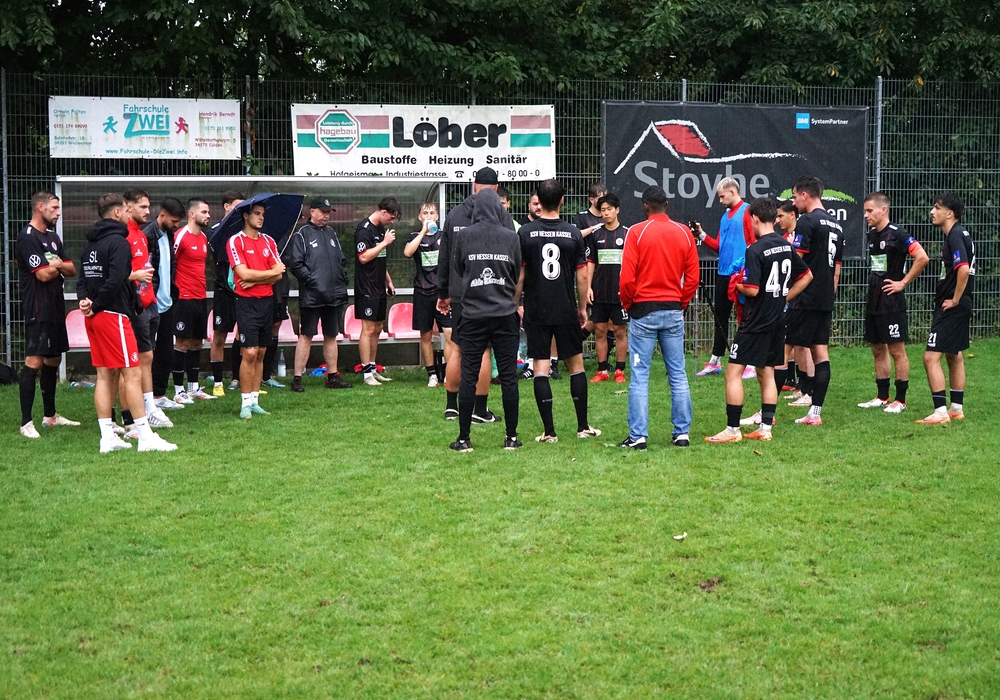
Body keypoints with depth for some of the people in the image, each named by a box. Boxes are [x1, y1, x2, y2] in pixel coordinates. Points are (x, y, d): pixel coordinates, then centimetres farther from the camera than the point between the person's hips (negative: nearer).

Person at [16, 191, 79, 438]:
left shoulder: (53, 236, 16)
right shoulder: (28, 237, -12)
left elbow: (71, 270, 12)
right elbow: (43, 274, -19)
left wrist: (57, 264, -10)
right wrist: (60, 265, 1)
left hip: (56, 307, 9)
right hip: (37, 309, -9)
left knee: (53, 360, 15)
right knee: (34, 361, -12)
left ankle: (50, 416, 25)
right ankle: (26, 423, -12)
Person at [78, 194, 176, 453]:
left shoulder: (90, 244, 14)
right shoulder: (118, 242, -13)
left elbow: (83, 278, 12)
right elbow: (114, 281, -22)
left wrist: (85, 300, -4)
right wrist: (96, 306, -11)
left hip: (95, 317, 9)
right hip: (114, 315, -9)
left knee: (105, 375, 11)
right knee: (132, 374, -6)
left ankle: (107, 437, 11)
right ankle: (146, 437, -5)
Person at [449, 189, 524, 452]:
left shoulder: (463, 236, -2)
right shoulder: (511, 237, -1)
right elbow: (517, 276, 11)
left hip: (473, 315, 0)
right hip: (505, 315, 0)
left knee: (468, 377, 4)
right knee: (508, 376, 5)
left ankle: (464, 438, 6)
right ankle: (511, 437, 9)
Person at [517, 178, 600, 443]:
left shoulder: (525, 233, -4)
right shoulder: (573, 233, -2)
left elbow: (519, 274, -3)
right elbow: (582, 276, -1)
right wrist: (583, 307, 11)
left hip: (535, 311, -1)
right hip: (567, 311, 1)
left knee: (540, 369, 1)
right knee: (576, 365, 12)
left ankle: (549, 431, 0)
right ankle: (583, 427, 15)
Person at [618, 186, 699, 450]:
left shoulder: (637, 232, -7)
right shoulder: (684, 233, 4)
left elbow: (627, 278, -10)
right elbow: (692, 277, 3)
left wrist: (628, 305, 5)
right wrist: (680, 304, 14)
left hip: (644, 311, -3)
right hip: (674, 311, 3)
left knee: (639, 376, 0)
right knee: (678, 375, 8)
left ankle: (638, 436, -2)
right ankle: (682, 433, 10)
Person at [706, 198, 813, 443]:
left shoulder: (755, 251, -17)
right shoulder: (786, 246, 7)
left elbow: (752, 290, -22)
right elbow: (807, 276, 17)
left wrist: (737, 284, -2)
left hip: (755, 322, -8)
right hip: (777, 320, 8)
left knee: (733, 372, -3)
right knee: (767, 374, 13)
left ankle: (732, 430, -4)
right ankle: (765, 428, 13)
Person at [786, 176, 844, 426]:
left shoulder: (807, 221, -11)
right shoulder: (835, 225, 16)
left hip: (805, 299, -8)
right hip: (825, 300, 8)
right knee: (821, 351, 7)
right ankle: (815, 412, 7)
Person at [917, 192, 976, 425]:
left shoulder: (955, 236, -17)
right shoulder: (960, 234, 13)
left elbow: (963, 269, -29)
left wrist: (955, 300, -20)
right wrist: (956, 300, 17)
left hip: (952, 308, -11)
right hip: (959, 308, 11)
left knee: (931, 357, -12)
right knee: (954, 356, 18)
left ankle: (940, 412, -12)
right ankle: (957, 408, 26)